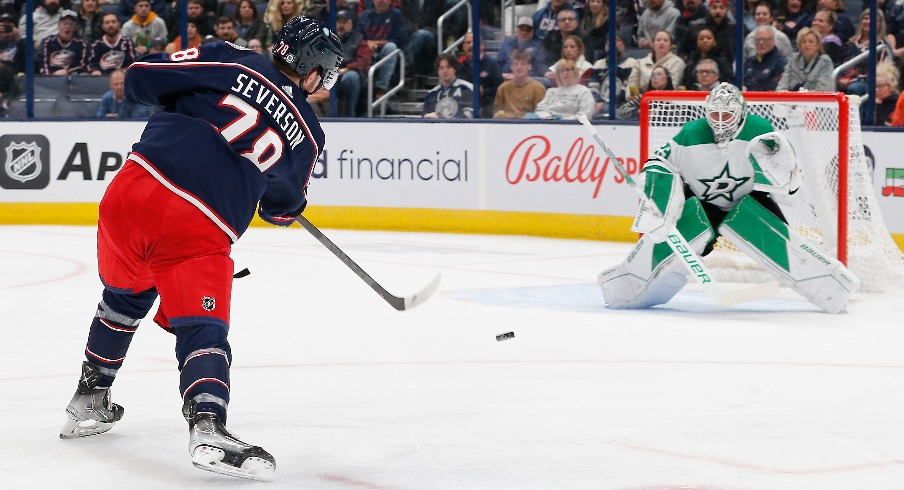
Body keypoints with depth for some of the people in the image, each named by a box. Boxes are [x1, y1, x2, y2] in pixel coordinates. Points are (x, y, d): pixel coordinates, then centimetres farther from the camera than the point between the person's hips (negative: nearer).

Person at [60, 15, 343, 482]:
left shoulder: (231, 62, 10)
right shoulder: (307, 134, 12)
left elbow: (140, 79, 7)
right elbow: (283, 209, 27)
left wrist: (186, 94, 28)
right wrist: (288, 208, 51)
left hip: (130, 194, 3)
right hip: (200, 232, -3)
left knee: (124, 298, 27)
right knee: (203, 331, 3)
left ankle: (88, 403, 40)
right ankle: (207, 427, -24)